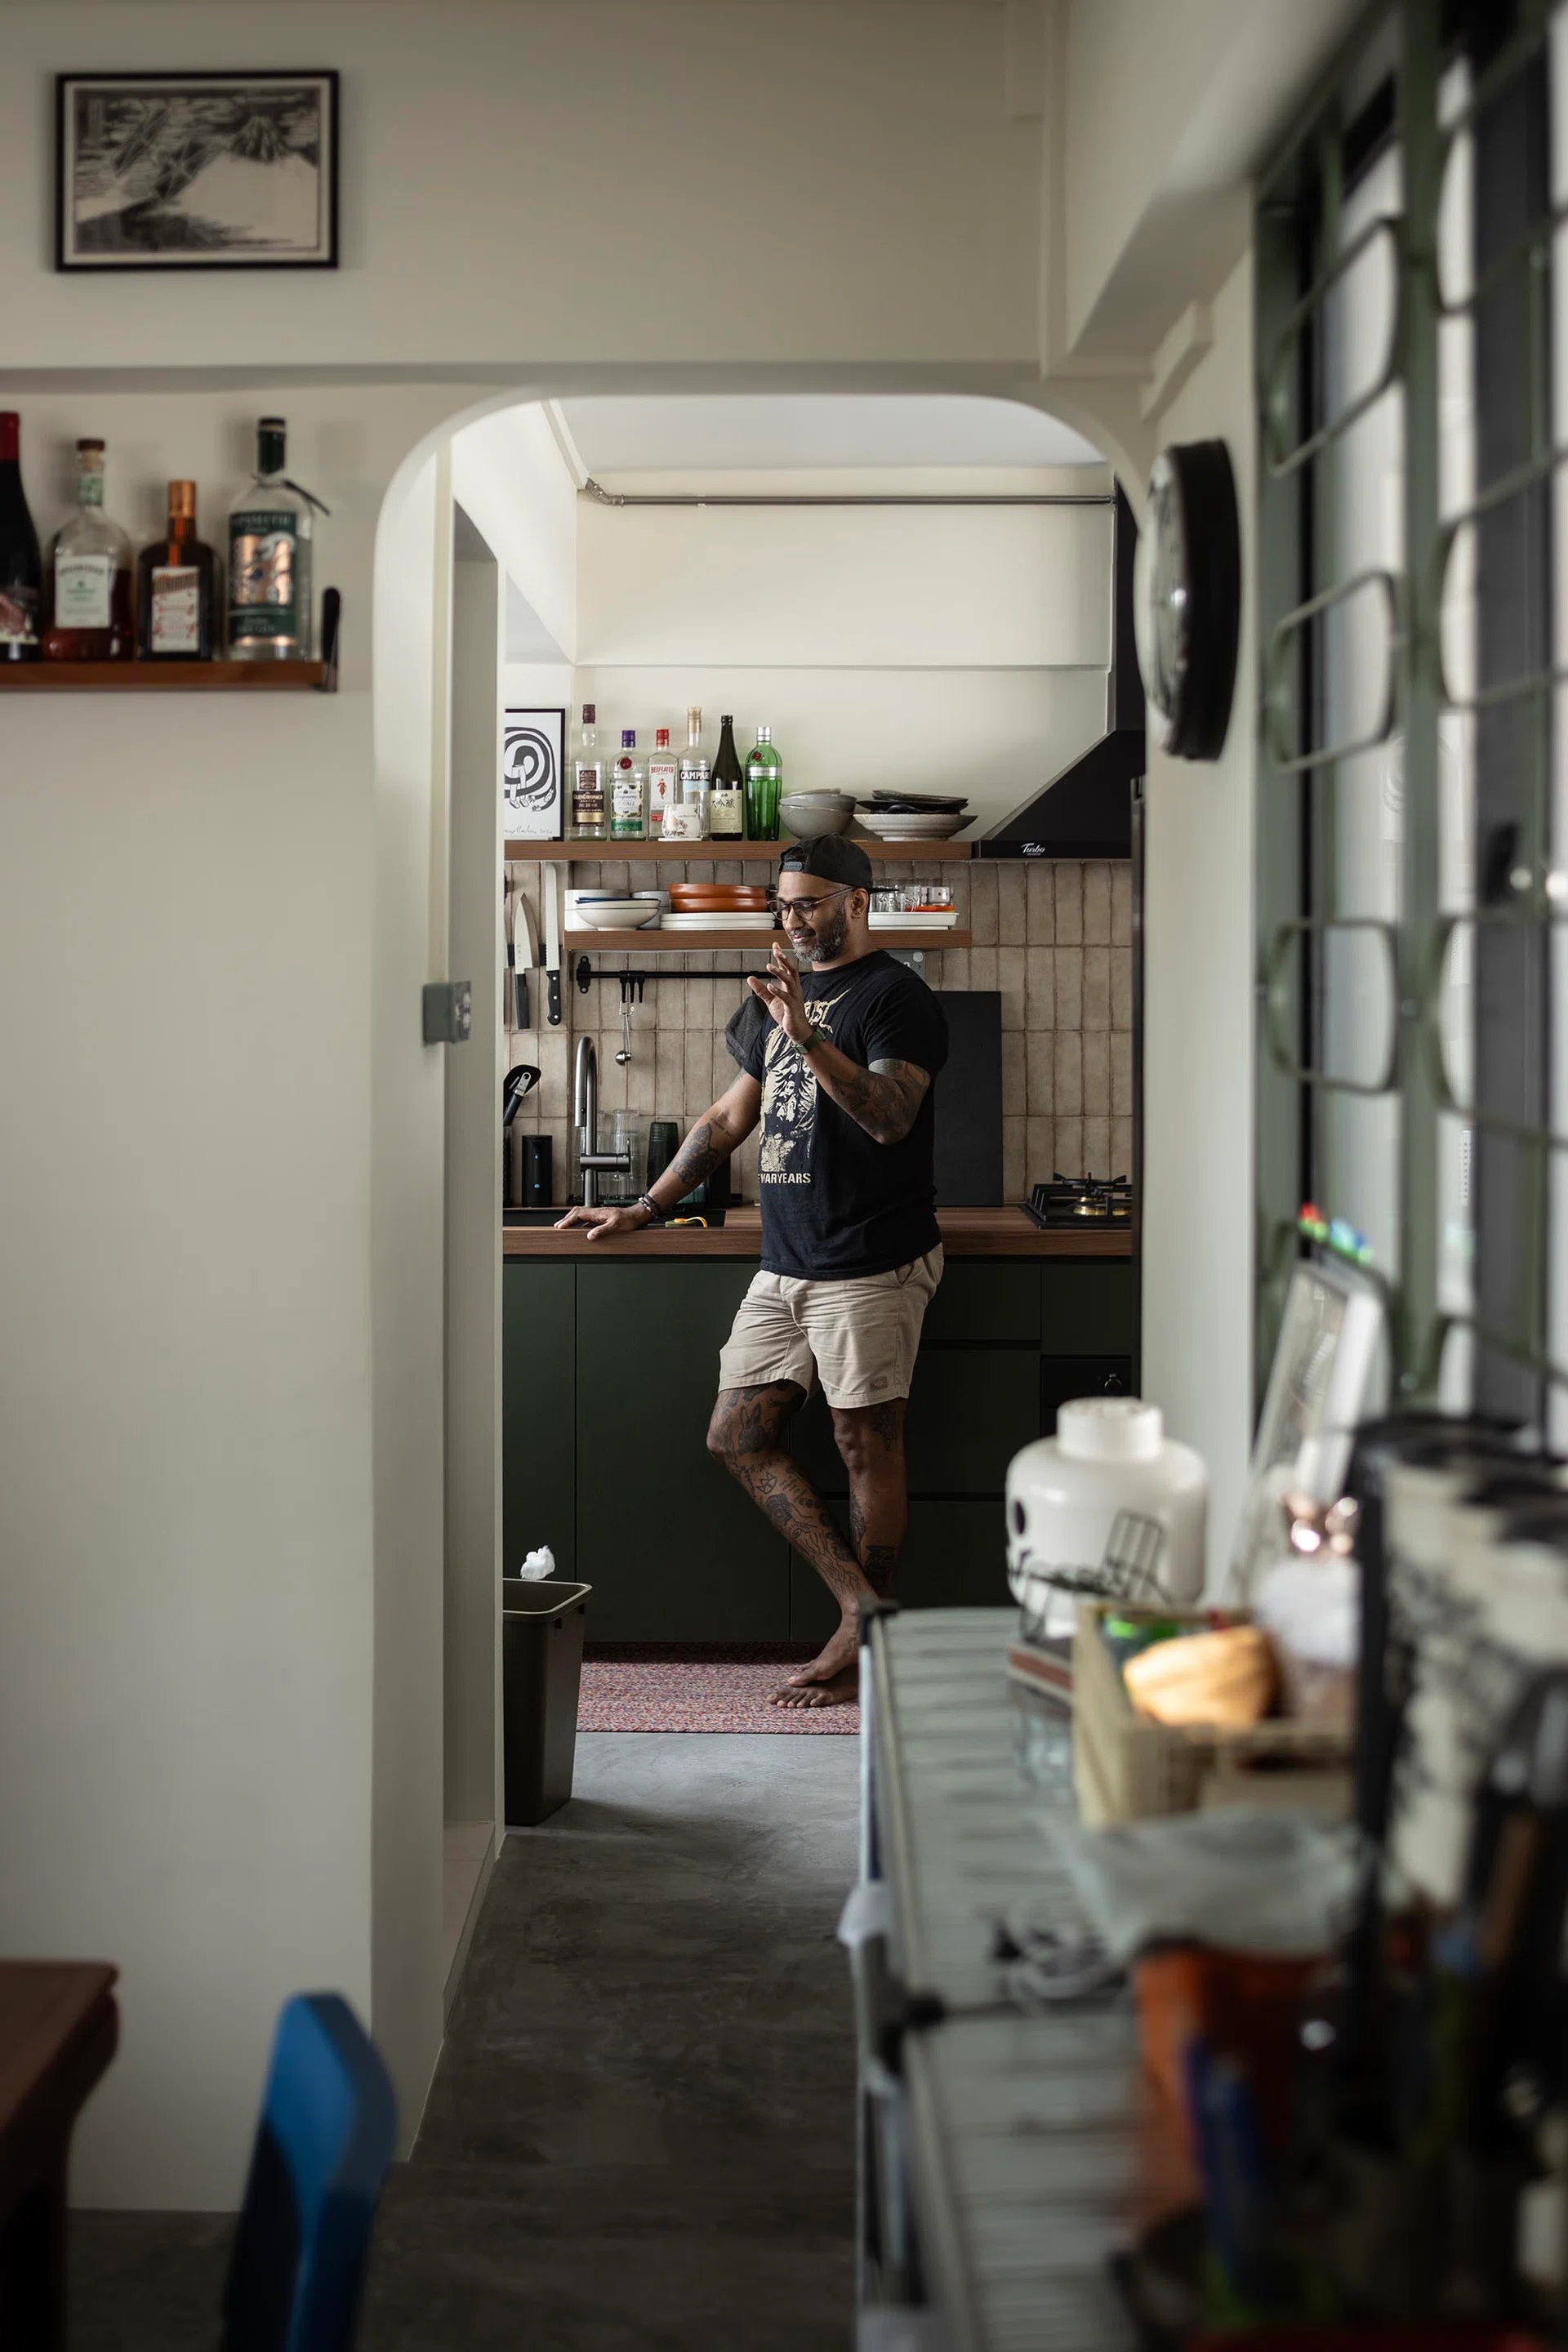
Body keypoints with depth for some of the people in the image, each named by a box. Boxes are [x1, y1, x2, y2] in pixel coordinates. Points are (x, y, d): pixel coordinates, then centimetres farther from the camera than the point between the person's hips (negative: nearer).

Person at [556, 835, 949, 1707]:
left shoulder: (896, 996, -7)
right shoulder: (782, 994, 18)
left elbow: (890, 1118, -21)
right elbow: (730, 1118, 25)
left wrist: (808, 1036, -30)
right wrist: (648, 1206, 25)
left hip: (871, 1266, -8)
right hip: (785, 1266, 8)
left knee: (869, 1444, -1)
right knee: (738, 1435, 5)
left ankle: (868, 1644, 10)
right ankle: (861, 1603, 9)